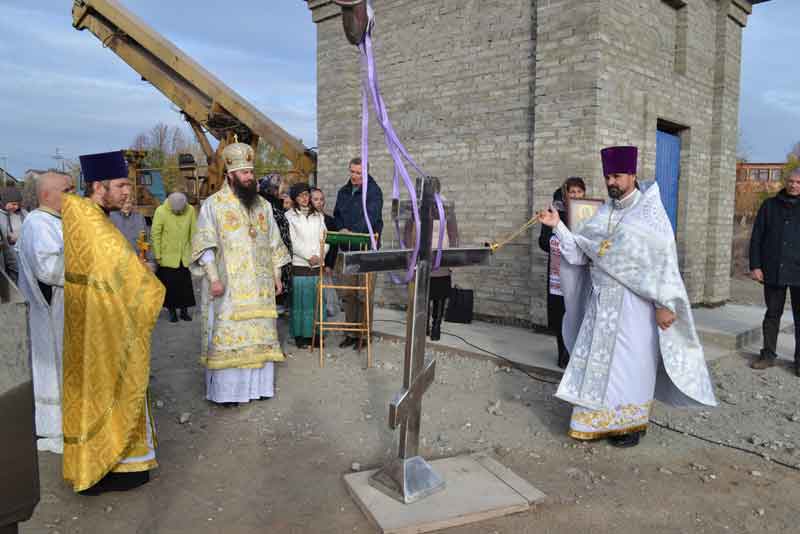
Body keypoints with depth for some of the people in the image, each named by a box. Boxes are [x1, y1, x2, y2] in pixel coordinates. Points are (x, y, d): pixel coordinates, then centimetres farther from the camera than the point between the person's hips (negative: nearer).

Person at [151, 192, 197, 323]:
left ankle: (184, 311, 22)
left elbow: (193, 232, 0)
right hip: (168, 257, -2)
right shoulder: (161, 211, -13)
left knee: (186, 285, 8)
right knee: (169, 285, 7)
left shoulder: (190, 210, -7)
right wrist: (157, 256, -7)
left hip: (185, 257, 2)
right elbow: (155, 235, -9)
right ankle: (172, 311, 21)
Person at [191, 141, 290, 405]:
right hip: (228, 286, -4)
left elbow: (273, 243, 14)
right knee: (228, 334, 0)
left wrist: (276, 275, 10)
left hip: (260, 285, 5)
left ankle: (259, 382, 20)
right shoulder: (213, 204, -3)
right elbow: (205, 245, -7)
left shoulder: (262, 204, 10)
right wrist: (213, 278, -15)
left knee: (260, 332, 8)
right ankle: (226, 388, 10)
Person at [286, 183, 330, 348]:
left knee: (317, 301, 2)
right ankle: (300, 335, 6)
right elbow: (292, 242, -4)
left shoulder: (318, 215, 16)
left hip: (318, 265, 3)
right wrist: (309, 256, -9)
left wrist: (320, 255, -5)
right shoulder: (290, 215, 3)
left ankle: (315, 334, 9)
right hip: (299, 265, -3)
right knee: (300, 301, -1)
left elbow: (325, 238, 11)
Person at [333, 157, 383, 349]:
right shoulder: (343, 192, 15)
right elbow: (337, 216, 20)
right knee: (348, 293, 8)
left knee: (365, 294, -3)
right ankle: (351, 332, 18)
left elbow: (371, 216, -19)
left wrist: (352, 231, -31)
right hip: (347, 248, 6)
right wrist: (342, 230, -1)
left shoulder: (374, 191, -5)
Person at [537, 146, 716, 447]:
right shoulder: (603, 213, 10)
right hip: (602, 301, 6)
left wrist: (664, 304, -16)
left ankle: (632, 424, 18)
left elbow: (664, 260, -11)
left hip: (634, 301, -5)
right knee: (597, 359, 8)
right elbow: (580, 252, 5)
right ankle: (597, 421, 20)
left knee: (631, 362, 3)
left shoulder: (650, 210, -7)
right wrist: (558, 226, -6)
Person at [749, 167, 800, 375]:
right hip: (773, 271, 1)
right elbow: (756, 237, 6)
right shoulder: (770, 205, 7)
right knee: (772, 314, 10)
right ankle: (768, 355, 19)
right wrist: (755, 265, -2)